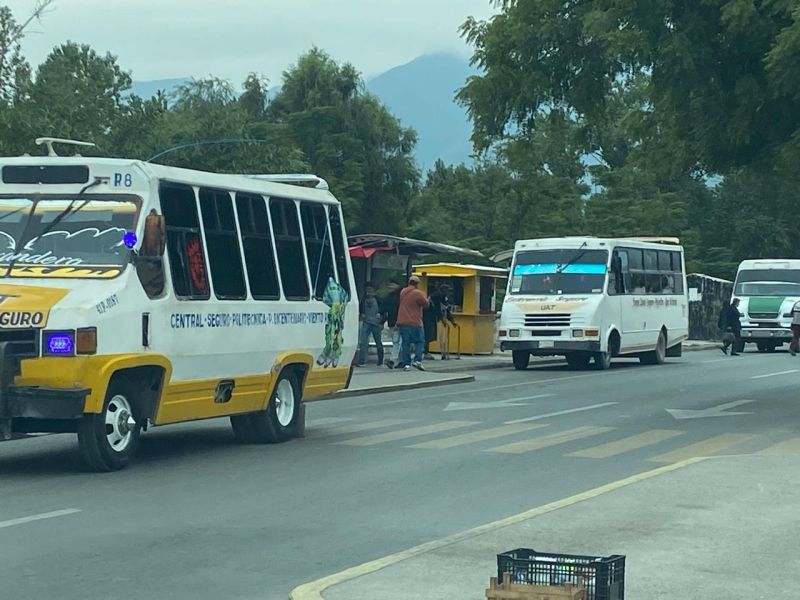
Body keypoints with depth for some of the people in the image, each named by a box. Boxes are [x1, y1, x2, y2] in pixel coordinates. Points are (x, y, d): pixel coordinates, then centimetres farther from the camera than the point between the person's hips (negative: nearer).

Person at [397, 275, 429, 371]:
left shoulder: (403, 292, 9)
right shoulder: (418, 293, -12)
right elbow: (426, 305, -4)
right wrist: (427, 300, 16)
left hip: (402, 322, 5)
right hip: (415, 323, -5)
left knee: (405, 343, 6)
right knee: (420, 342, 5)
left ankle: (406, 363, 3)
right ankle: (417, 360, -9)